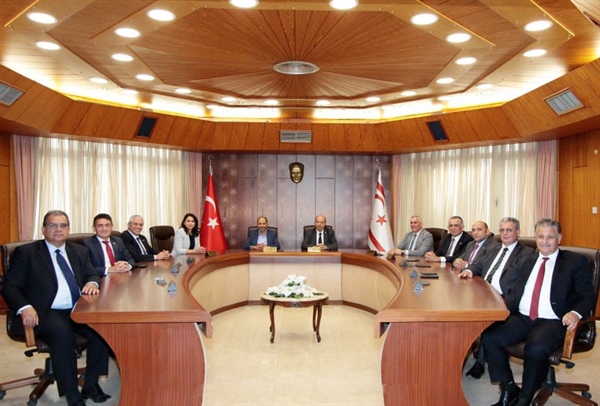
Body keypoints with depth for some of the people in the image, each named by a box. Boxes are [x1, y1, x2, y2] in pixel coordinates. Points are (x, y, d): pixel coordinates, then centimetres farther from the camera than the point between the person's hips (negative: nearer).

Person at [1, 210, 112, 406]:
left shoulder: (79, 251, 16)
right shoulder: (26, 252, 3)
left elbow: (92, 275, 17)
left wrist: (92, 282, -10)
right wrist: (25, 307, -21)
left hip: (78, 310, 4)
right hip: (47, 313, -4)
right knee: (62, 333, -34)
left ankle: (90, 384, -7)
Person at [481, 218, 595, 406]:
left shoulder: (576, 261, 7)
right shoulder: (525, 260, 20)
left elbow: (588, 296, 1)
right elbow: (511, 290, 18)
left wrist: (576, 313, -22)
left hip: (553, 322, -4)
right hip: (521, 318, 5)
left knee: (537, 348, -35)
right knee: (489, 337, -21)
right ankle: (509, 389, -1)